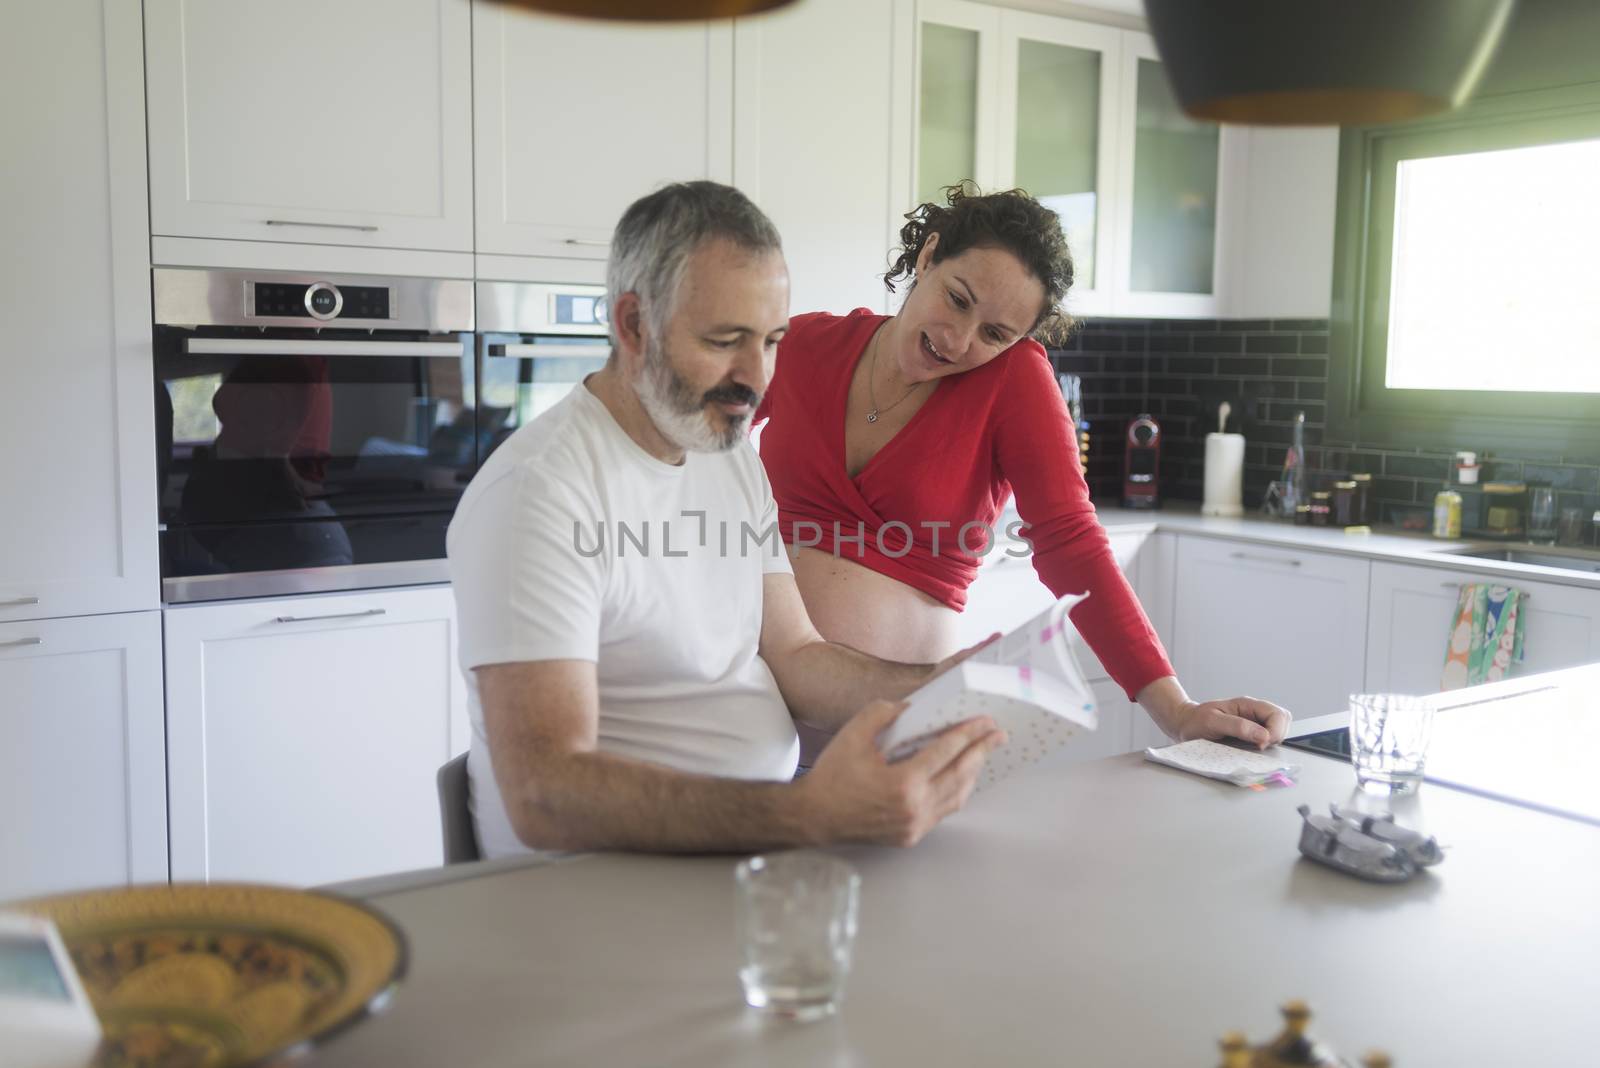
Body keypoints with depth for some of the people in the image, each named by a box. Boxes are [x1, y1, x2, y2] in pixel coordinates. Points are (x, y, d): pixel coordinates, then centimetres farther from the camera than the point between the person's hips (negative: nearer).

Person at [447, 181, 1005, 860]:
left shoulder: (737, 462, 11)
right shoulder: (536, 491, -18)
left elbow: (792, 658, 10)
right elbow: (544, 797, -27)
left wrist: (941, 686, -9)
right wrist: (806, 815, -38)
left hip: (768, 830, 8)